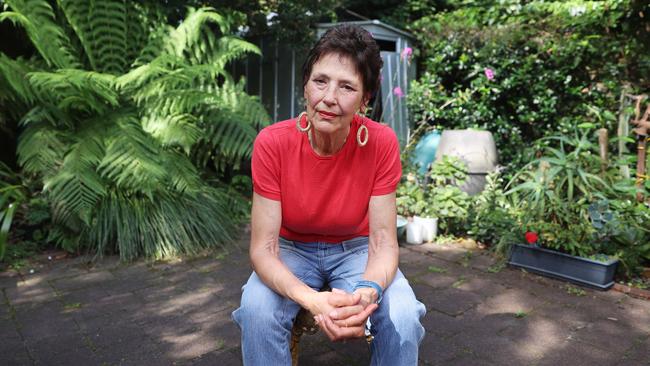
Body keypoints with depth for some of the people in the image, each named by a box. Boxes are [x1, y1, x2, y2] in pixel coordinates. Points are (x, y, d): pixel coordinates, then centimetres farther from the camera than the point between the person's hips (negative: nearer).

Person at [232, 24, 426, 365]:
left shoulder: (381, 143, -21)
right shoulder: (272, 143, -22)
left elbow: (383, 240, -18)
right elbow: (263, 247, -22)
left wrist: (368, 292, -40)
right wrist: (311, 300, -40)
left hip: (354, 250, 0)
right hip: (292, 250, 0)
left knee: (402, 317, -27)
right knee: (256, 309, -29)